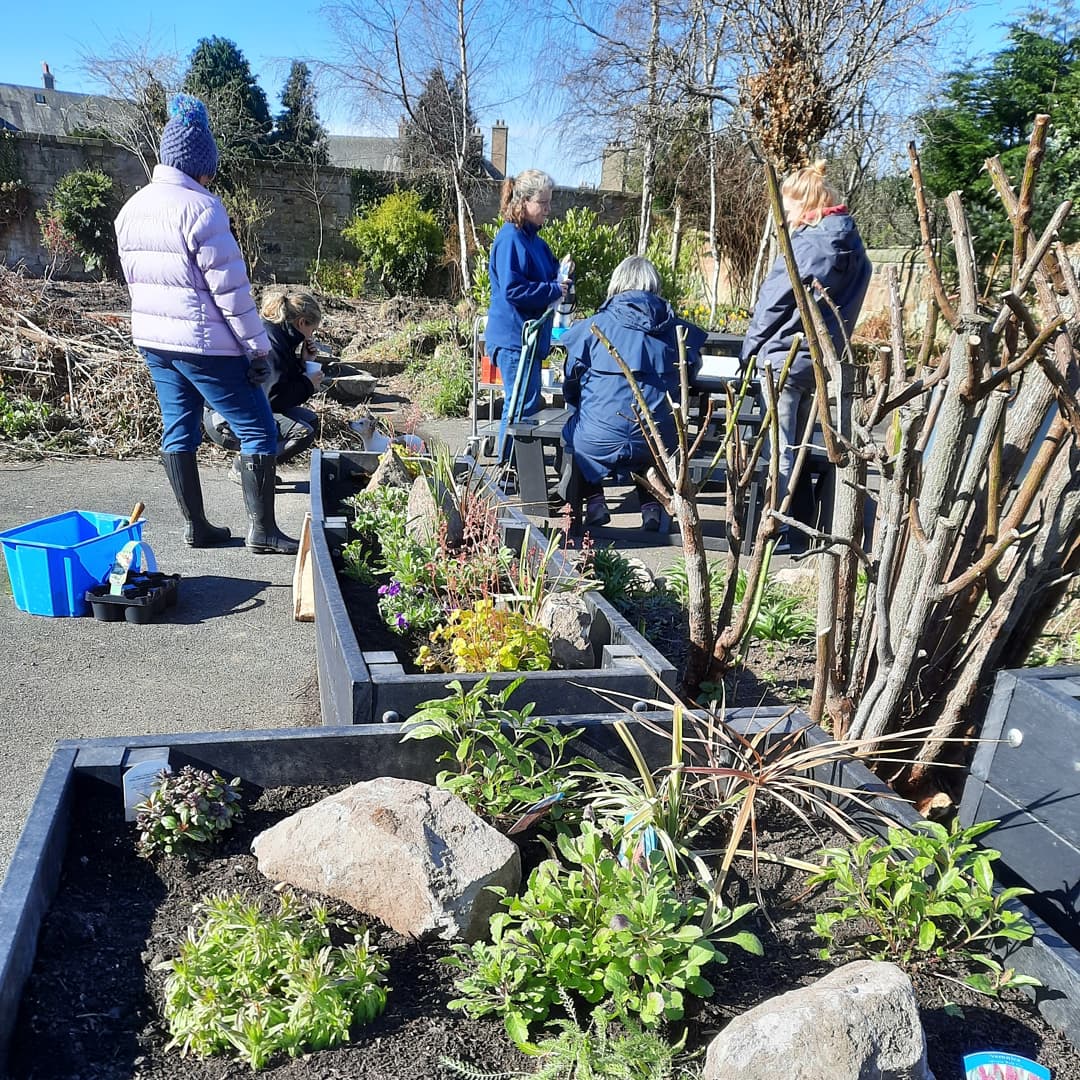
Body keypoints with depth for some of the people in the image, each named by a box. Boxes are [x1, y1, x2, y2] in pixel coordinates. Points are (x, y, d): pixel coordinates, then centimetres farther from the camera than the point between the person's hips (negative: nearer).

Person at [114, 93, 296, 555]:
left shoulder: (130, 208, 10)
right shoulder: (200, 208, -16)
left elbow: (134, 278, 16)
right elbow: (230, 287, -18)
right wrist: (259, 348, -12)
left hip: (152, 339, 8)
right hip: (204, 343, -8)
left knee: (178, 429, 14)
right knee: (258, 429, 0)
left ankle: (195, 526, 19)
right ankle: (262, 530, 0)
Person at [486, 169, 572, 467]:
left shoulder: (534, 240, 14)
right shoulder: (510, 239, -14)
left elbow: (545, 276, 24)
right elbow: (512, 289, -22)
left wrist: (562, 272, 2)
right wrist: (554, 290, -15)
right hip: (513, 335, -10)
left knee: (527, 404, 15)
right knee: (521, 405, -7)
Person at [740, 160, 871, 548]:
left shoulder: (805, 244, -16)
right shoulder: (854, 247, 9)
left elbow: (772, 302, -12)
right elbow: (847, 306, 14)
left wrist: (749, 348, -2)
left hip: (785, 357, -8)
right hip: (823, 357, 8)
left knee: (780, 447, -2)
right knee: (799, 443, 17)